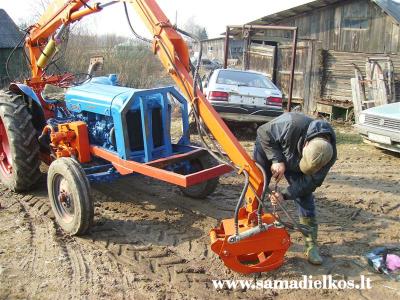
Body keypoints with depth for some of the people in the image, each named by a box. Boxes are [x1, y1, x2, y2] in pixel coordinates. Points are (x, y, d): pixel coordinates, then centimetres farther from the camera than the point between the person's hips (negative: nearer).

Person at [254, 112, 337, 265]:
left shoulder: (328, 156, -31)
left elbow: (310, 182, -23)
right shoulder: (292, 124, -45)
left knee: (305, 198, -3)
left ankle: (312, 245, 8)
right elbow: (263, 133, -29)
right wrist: (277, 160, -36)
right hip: (269, 149, -1)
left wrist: (285, 194, -35)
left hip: (293, 165, 2)